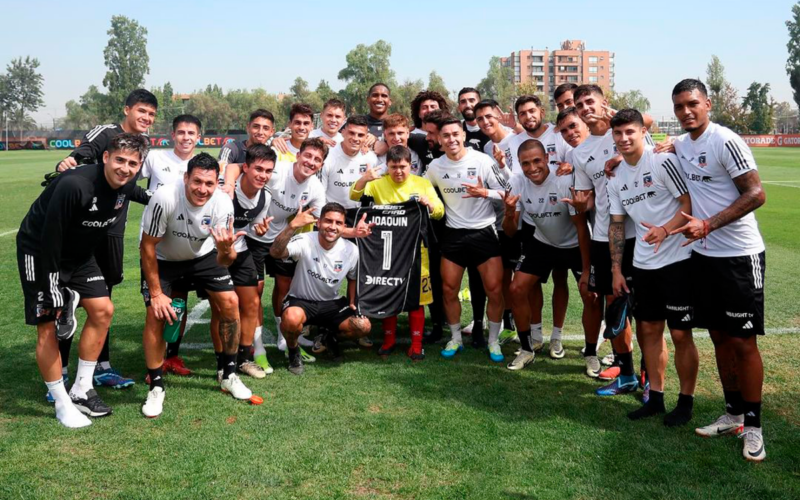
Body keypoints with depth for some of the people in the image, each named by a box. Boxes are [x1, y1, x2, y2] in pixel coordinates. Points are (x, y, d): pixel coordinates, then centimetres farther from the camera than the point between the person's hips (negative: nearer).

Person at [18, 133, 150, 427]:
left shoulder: (126, 185, -10)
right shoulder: (74, 185, -33)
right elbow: (50, 240, -28)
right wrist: (52, 291, -24)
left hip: (79, 253, 8)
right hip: (40, 252, -7)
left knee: (103, 310, 2)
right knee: (48, 325, -8)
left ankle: (81, 391, 14)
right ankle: (62, 405, 7)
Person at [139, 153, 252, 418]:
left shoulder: (223, 204, -26)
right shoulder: (165, 198, -35)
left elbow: (224, 262, -22)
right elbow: (148, 246, -20)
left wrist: (225, 250, -47)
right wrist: (156, 293, -17)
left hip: (203, 255, 3)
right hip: (163, 259, -2)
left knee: (230, 303, -9)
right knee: (155, 314, -16)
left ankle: (228, 374, 10)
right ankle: (156, 387, 1)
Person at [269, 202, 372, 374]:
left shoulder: (351, 250, -8)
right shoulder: (305, 242, -21)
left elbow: (353, 278, 12)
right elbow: (275, 252, -40)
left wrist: (351, 303, 0)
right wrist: (293, 225, -50)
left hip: (331, 303, 4)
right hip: (301, 301, -4)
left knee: (363, 326, -19)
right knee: (292, 319, -38)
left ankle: (331, 338, 18)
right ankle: (293, 351, -1)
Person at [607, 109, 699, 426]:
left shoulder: (663, 160, -11)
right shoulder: (615, 177, 9)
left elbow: (690, 203, -13)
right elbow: (617, 224, 13)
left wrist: (665, 229, -30)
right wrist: (616, 270, 10)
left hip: (677, 259, -6)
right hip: (643, 264, 7)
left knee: (680, 333, 0)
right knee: (648, 330, 12)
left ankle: (686, 402, 16)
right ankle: (656, 398, 25)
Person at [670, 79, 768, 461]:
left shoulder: (725, 141, -15)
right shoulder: (680, 144, 8)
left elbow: (756, 194, -17)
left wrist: (708, 225, -22)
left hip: (739, 255, -7)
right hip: (703, 254, 7)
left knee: (743, 342, -1)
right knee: (719, 337, 13)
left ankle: (753, 425, 13)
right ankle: (733, 414, 26)